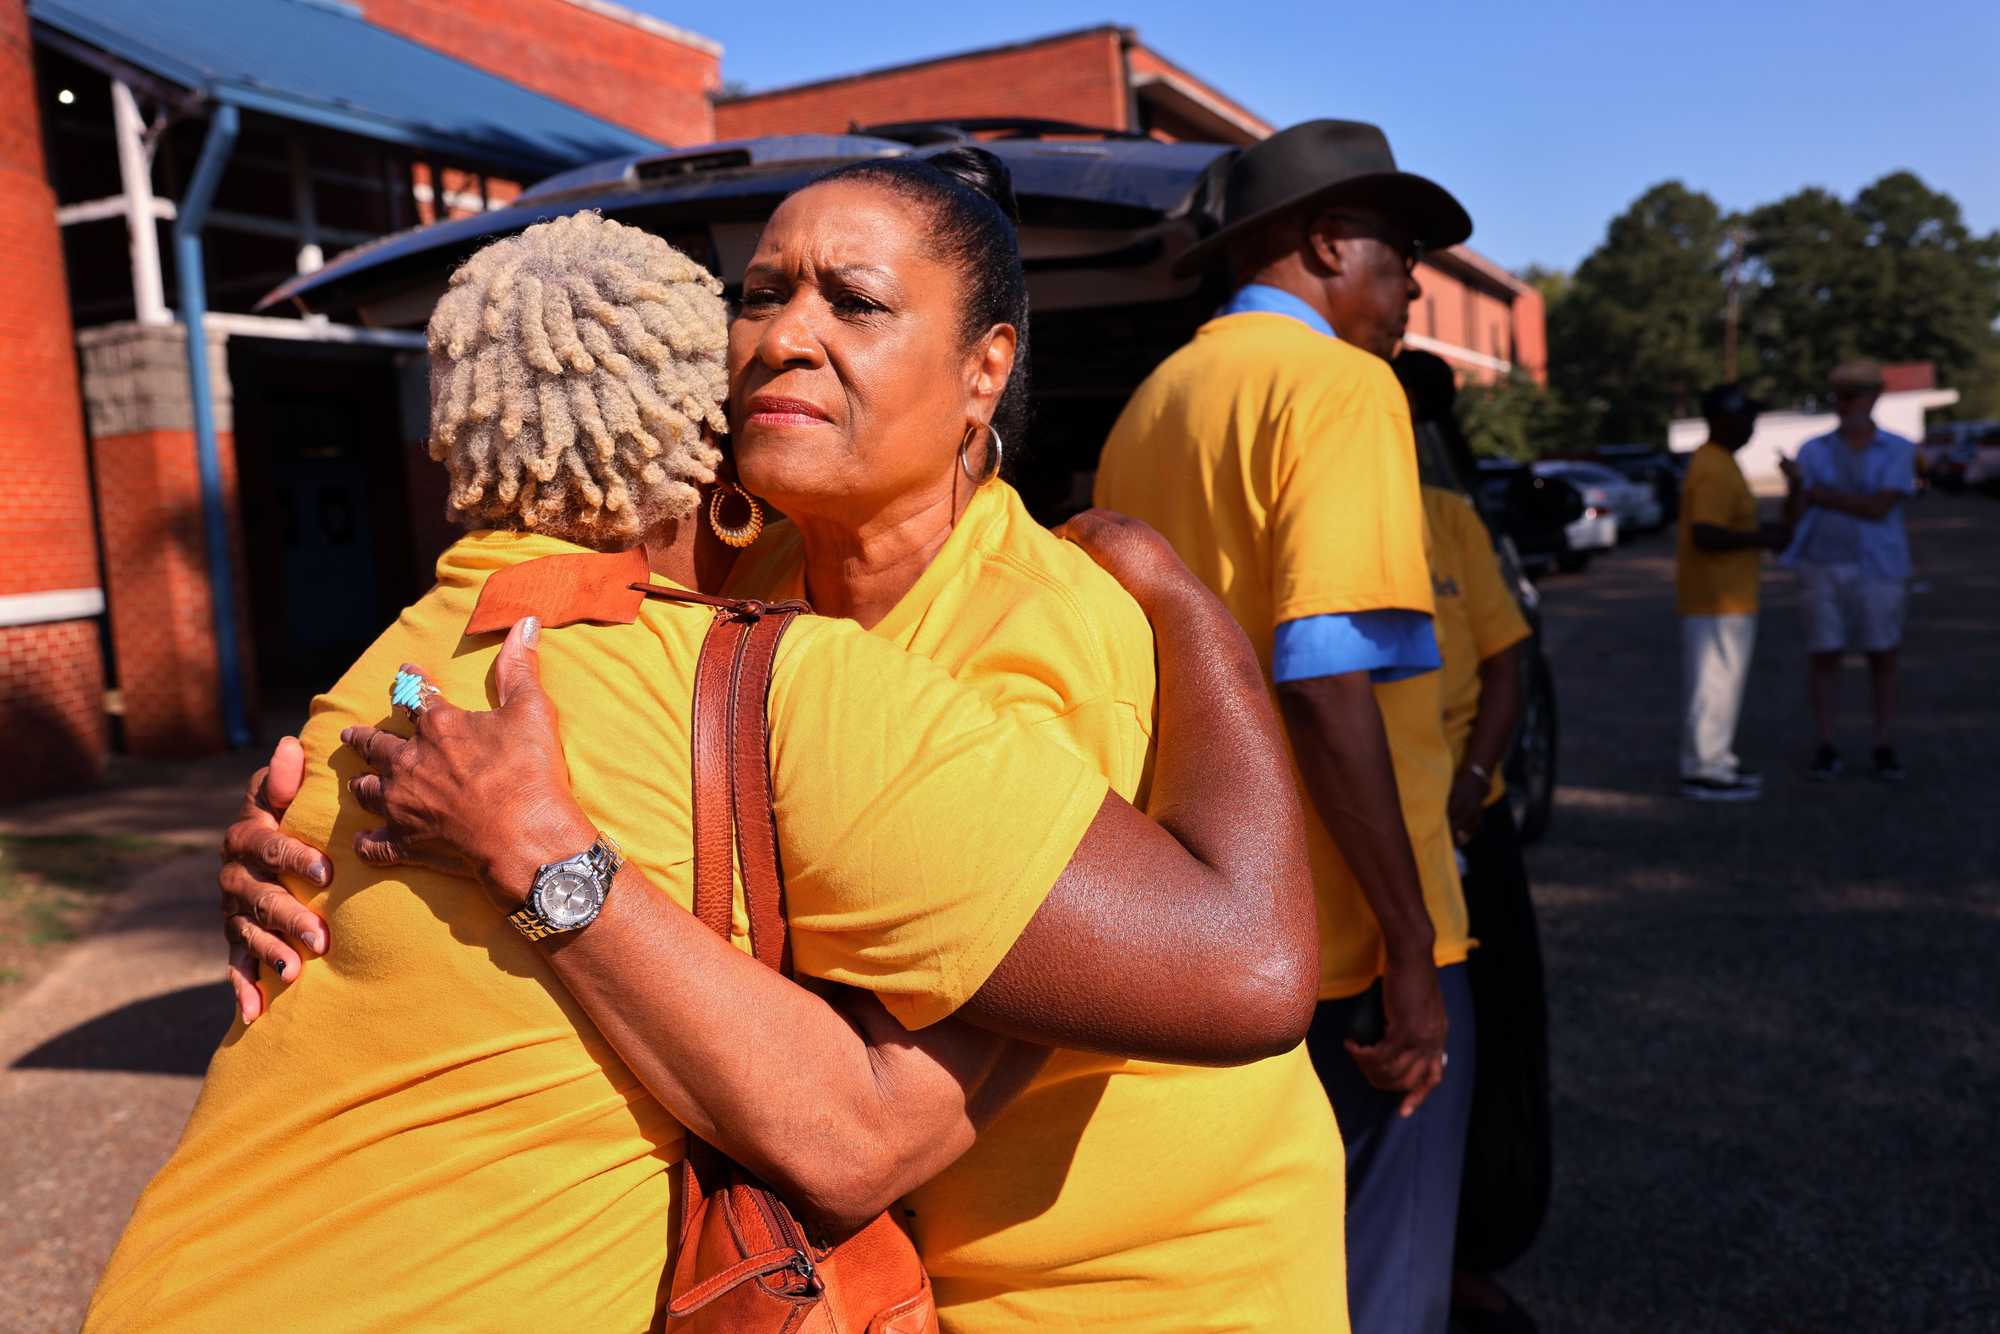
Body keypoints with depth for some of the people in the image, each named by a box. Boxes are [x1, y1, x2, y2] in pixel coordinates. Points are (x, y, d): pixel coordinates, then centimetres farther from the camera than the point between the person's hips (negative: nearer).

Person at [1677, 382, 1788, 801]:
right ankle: (1705, 772, 0)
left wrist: (1760, 533, 14)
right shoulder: (1715, 470, -19)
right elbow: (1706, 534, -27)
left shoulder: (1716, 462, 14)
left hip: (1724, 597, 11)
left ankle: (1716, 761, 24)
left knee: (1720, 681, 16)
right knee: (1714, 681, -5)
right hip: (1717, 599, -11)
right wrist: (1761, 538, -17)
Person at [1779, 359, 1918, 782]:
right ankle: (1826, 748, 12)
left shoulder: (1898, 451, -1)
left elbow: (1878, 508, -15)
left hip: (1878, 569, -1)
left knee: (1882, 657, 5)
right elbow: (1793, 516, -5)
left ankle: (1883, 748, 16)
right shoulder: (1813, 450, 3)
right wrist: (1796, 486, -26)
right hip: (1822, 568, 1)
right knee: (1823, 656, 2)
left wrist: (1820, 494, -15)